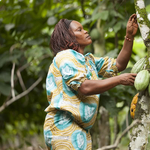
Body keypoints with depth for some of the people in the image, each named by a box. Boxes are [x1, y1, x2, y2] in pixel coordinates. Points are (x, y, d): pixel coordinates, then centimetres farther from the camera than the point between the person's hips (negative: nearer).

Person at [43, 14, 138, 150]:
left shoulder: (88, 60, 23)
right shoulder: (65, 56, -7)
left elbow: (118, 65, 20)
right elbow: (85, 87, -19)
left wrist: (130, 36, 11)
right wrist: (119, 80, -12)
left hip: (82, 129, 9)